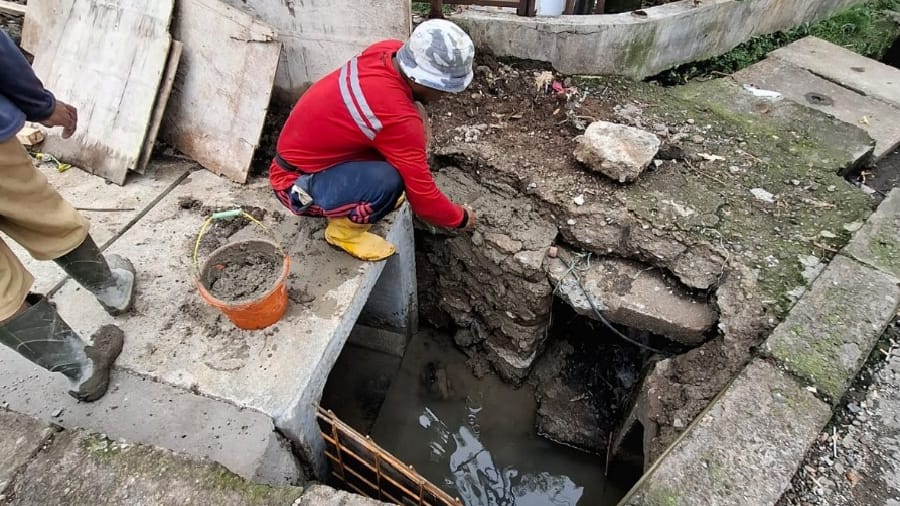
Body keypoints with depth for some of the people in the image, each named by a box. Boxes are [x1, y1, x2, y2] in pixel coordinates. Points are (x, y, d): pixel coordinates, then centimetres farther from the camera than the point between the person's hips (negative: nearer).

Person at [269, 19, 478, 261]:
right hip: (297, 183, -8)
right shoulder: (396, 116, -34)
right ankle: (344, 230, -4)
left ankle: (366, 192, 13)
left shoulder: (389, 51, -12)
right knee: (388, 181, -35)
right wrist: (461, 217, -7)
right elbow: (422, 197, -23)